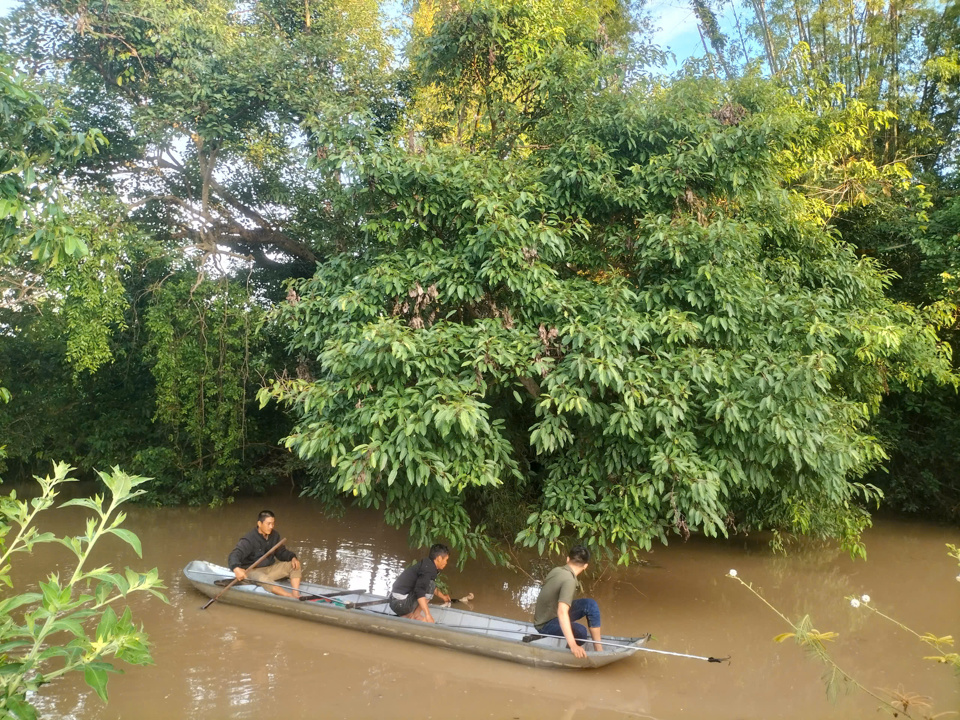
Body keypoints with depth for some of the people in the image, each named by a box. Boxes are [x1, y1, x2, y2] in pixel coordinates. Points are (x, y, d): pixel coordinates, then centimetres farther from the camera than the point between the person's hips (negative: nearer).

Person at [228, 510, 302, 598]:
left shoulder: (274, 535, 2)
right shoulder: (249, 540, -18)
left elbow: (281, 552, 14)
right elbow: (234, 555, -27)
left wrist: (292, 558, -8)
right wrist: (236, 569, -49)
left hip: (270, 568, 7)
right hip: (253, 570, -7)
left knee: (294, 566, -11)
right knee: (263, 579, -40)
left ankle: (296, 594, -30)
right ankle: (291, 597, -45)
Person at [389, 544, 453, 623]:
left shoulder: (427, 564, 14)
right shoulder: (429, 569, -17)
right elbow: (420, 591, -31)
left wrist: (442, 597, 47)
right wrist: (428, 615, -30)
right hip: (401, 603, -10)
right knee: (431, 585, -14)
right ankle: (415, 616, -6)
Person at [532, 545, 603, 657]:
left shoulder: (556, 570, 0)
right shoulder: (569, 580, -26)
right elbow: (562, 612, -38)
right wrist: (573, 645, -41)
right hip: (546, 625, -9)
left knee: (590, 604, -2)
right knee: (580, 632, -33)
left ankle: (598, 647, -1)